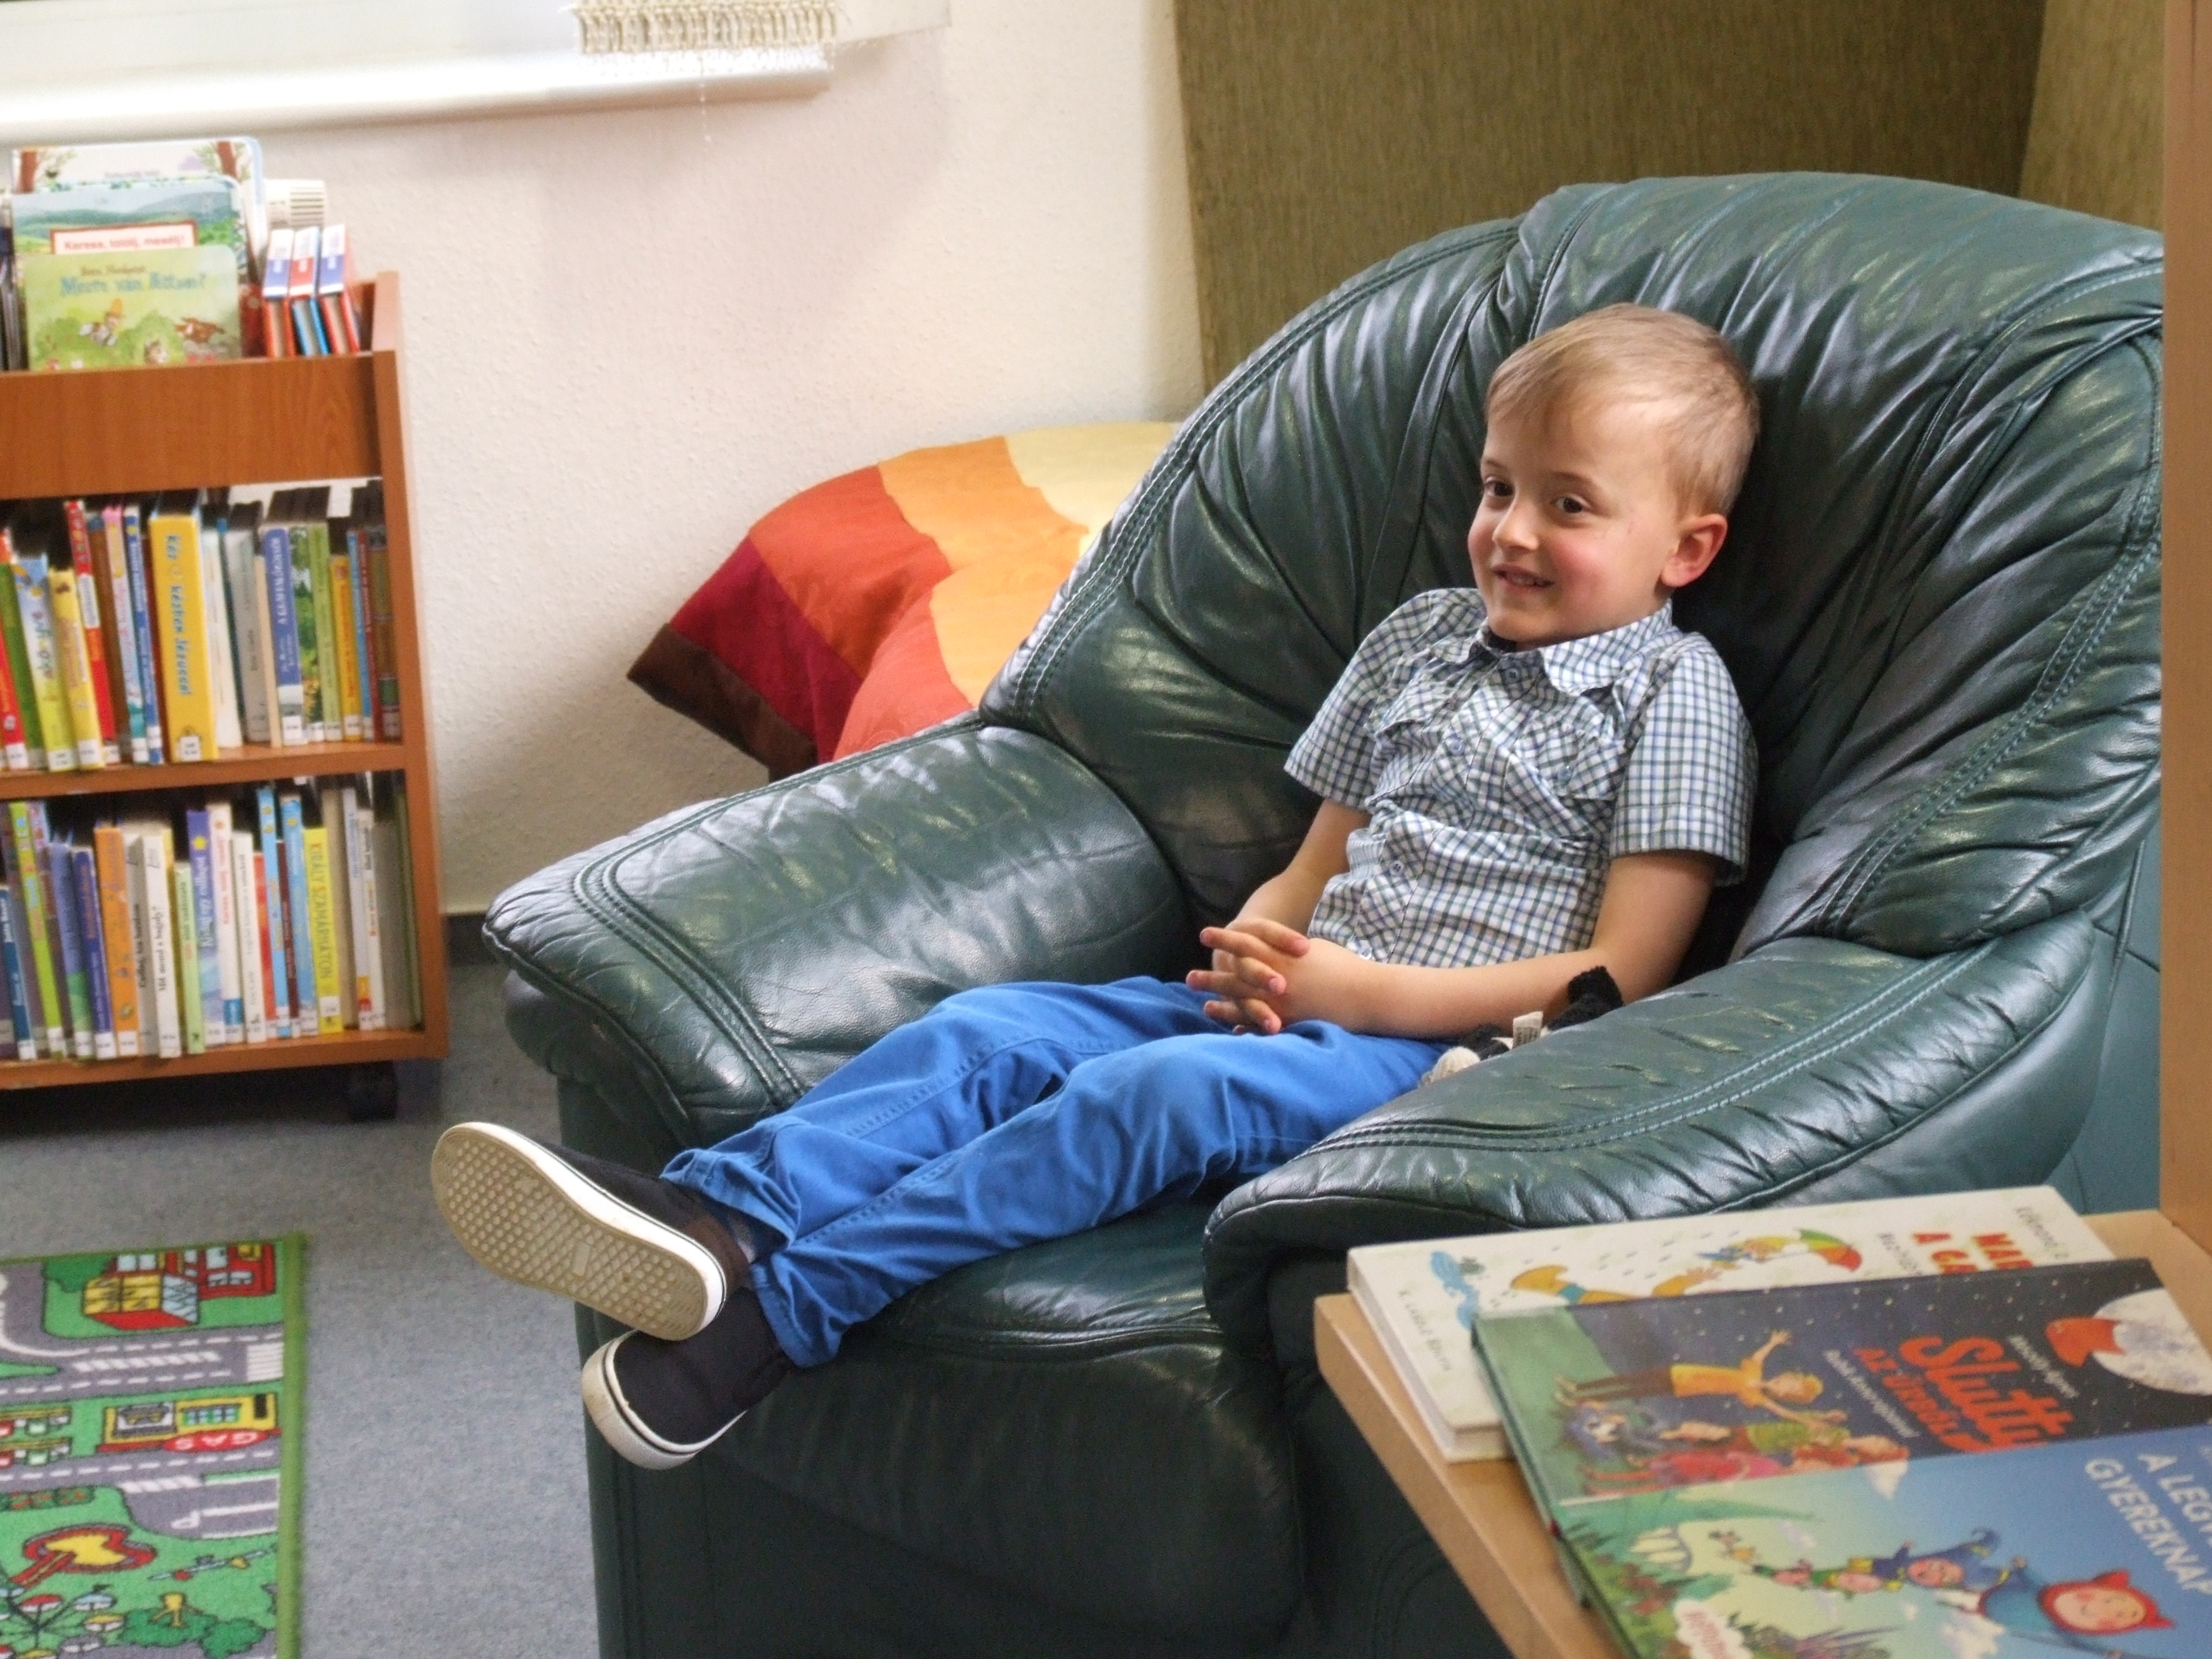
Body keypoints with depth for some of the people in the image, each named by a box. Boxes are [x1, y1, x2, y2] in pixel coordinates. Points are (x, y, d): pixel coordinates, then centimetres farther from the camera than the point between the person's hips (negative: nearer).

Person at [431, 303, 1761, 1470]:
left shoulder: (1674, 695, 0)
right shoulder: (1418, 642, 21)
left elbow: (1625, 971, -8)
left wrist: (1368, 990, -13)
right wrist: (1256, 951, -1)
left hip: (1434, 1048, -7)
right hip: (1305, 998, 7)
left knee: (1156, 1091, -32)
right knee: (992, 1031, -16)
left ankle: (777, 1308, -39)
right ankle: (713, 1214, -36)